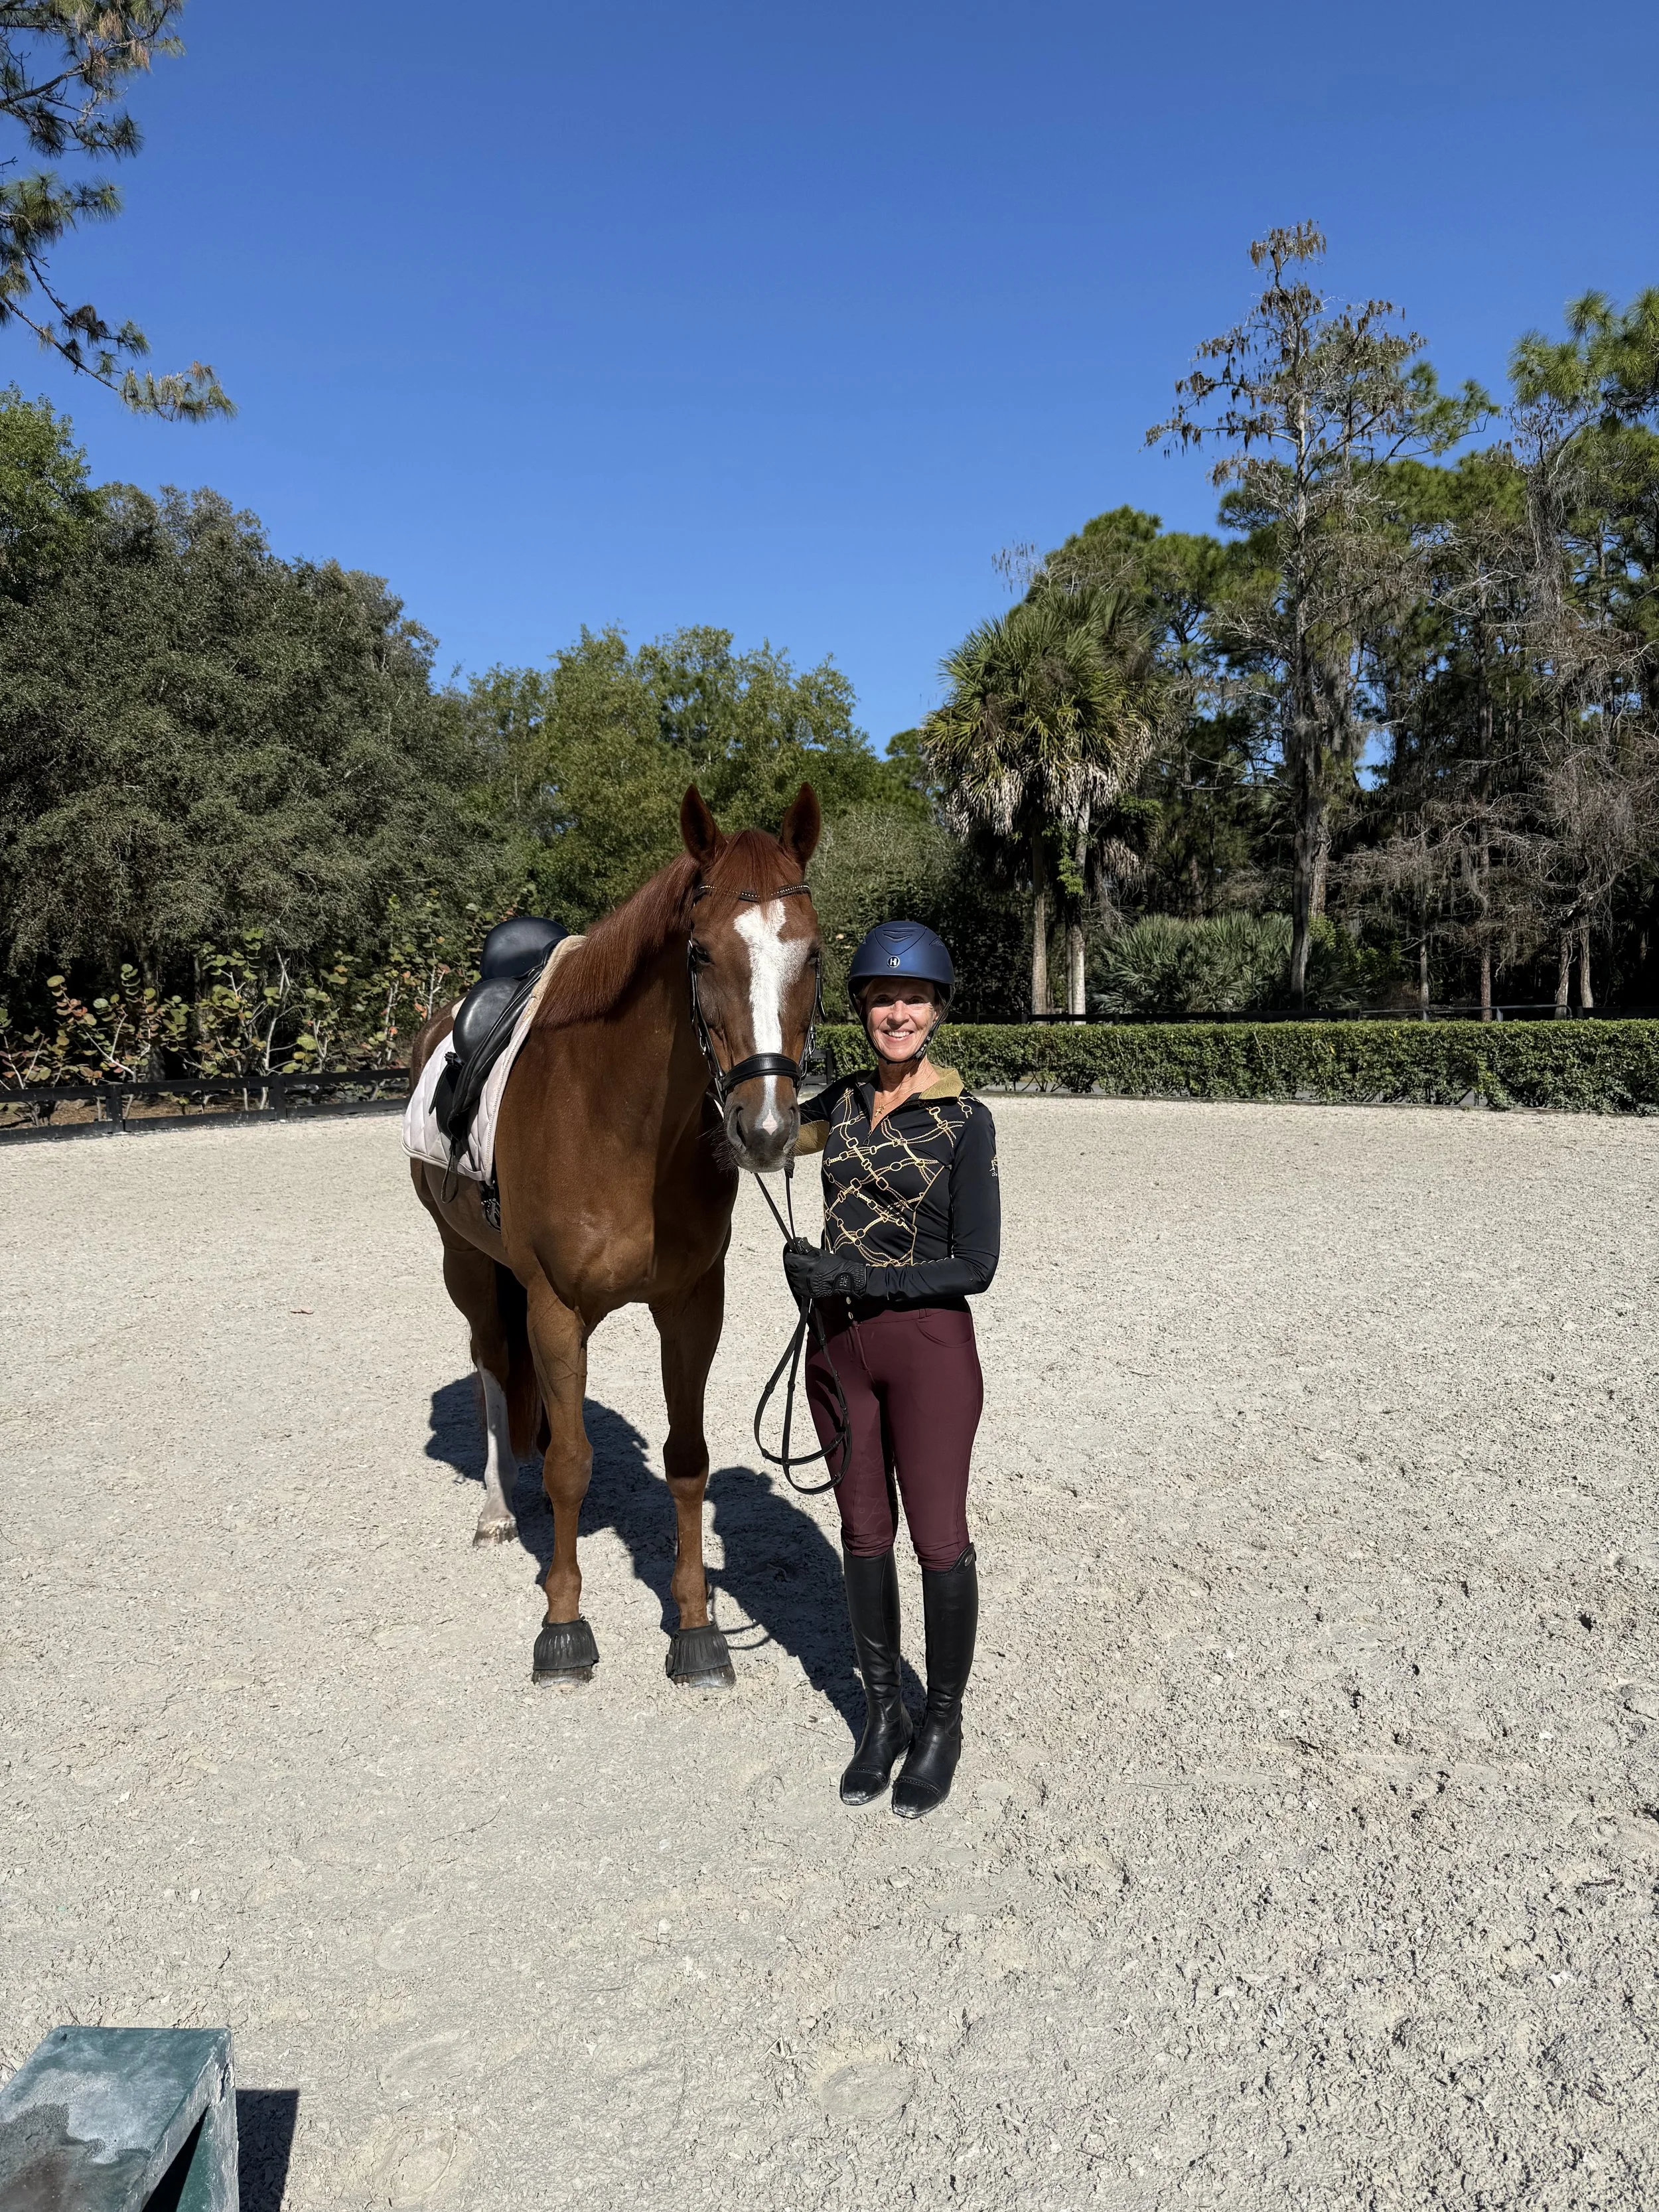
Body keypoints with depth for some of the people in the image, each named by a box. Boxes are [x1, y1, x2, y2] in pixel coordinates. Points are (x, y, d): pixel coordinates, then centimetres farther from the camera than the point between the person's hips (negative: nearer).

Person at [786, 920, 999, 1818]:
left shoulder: (965, 1120, -10)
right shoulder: (845, 1101, 5)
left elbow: (976, 1265, -13)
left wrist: (856, 1276, -20)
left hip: (928, 1344, -5)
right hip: (839, 1343, 5)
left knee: (939, 1540, 5)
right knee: (864, 1535, 14)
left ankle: (941, 1725, 26)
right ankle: (882, 1715, 31)